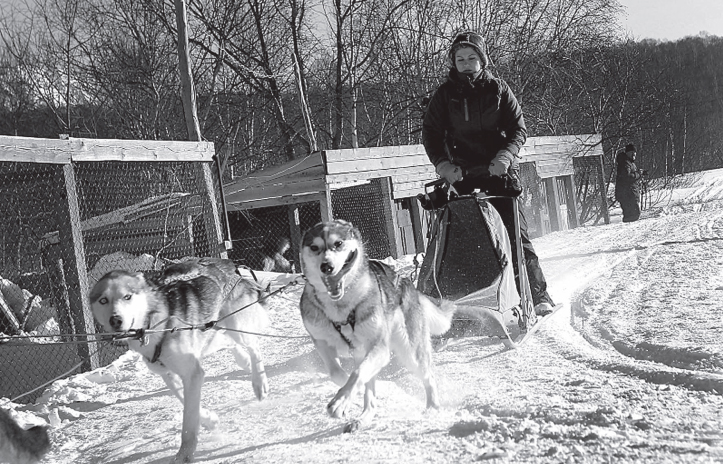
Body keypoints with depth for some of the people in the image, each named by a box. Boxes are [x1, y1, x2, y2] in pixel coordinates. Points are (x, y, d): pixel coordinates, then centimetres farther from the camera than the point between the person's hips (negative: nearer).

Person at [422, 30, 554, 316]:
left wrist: (505, 155, -15)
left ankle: (537, 294, -6)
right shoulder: (445, 94, 9)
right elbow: (431, 132, 10)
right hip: (462, 172, 2)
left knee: (514, 230, -10)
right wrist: (442, 163, -7)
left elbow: (518, 128, 4)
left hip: (499, 169, -1)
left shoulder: (497, 89, 7)